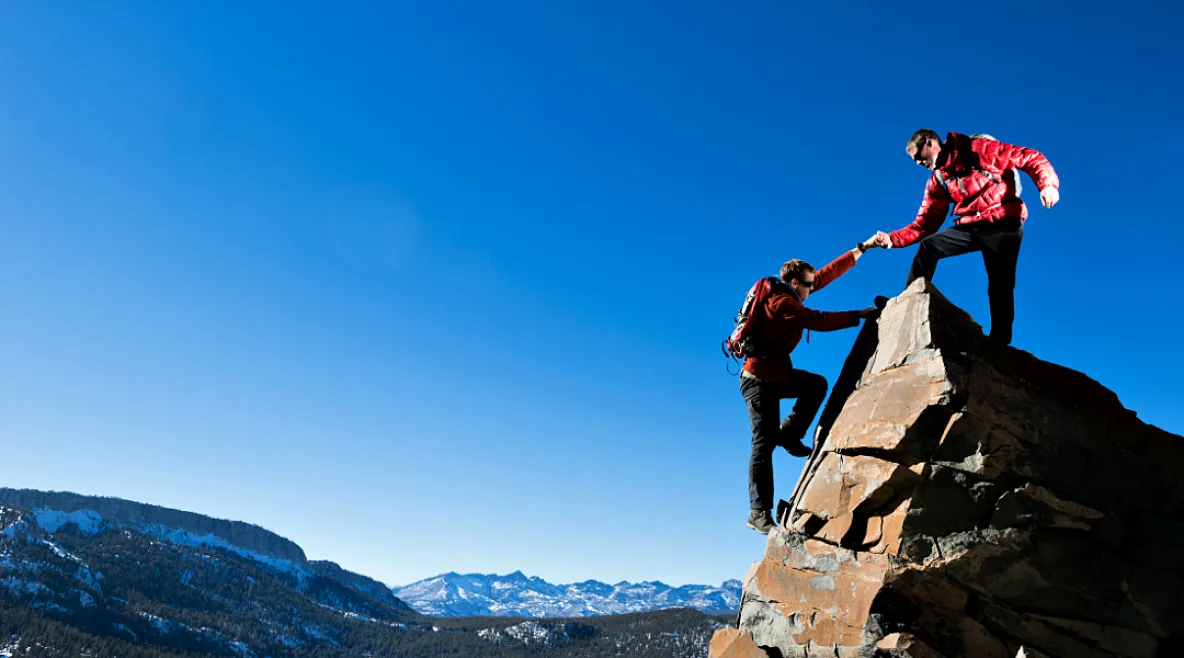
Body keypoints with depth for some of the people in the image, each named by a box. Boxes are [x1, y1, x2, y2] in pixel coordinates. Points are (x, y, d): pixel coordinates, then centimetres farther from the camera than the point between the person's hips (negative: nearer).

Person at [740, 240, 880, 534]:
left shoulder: (789, 292, 8)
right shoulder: (781, 302, -18)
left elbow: (829, 273, 12)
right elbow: (819, 321, -22)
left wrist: (862, 248, 13)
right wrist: (859, 315, -15)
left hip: (776, 374, 10)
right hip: (759, 379, -10)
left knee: (817, 384, 17)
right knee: (764, 442, -10)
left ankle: (788, 434, 13)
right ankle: (759, 513, -7)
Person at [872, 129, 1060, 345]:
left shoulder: (978, 149, -7)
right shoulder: (938, 181, 11)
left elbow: (1030, 158, -8)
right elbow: (925, 223, 9)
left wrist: (1047, 184, -25)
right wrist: (892, 239, -5)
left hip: (1004, 224, -5)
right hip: (971, 227, 5)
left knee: (1000, 286, -6)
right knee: (928, 247, -13)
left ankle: (1000, 343, 2)